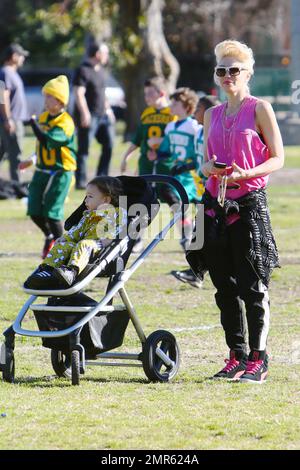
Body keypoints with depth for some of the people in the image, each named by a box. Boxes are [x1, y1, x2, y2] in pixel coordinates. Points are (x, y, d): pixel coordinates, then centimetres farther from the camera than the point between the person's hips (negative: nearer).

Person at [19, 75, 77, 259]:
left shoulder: (65, 123, -16)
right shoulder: (44, 117, 8)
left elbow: (47, 140, -30)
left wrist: (33, 122, -22)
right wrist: (33, 160, 16)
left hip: (61, 172, -7)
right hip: (42, 171, 7)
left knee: (52, 212, -8)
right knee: (35, 211, 4)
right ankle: (50, 237, 31)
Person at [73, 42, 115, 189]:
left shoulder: (100, 70, 17)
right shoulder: (83, 71, -13)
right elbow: (79, 94, -20)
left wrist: (108, 109, 24)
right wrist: (85, 113, -26)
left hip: (102, 115, 9)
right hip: (88, 116, -9)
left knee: (109, 144, 6)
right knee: (84, 149, -5)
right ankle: (80, 181, -3)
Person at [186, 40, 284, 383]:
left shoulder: (259, 109, -1)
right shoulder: (212, 115, 16)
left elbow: (278, 158, -3)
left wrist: (246, 174, -19)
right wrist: (211, 168, -5)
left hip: (250, 203, -6)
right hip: (215, 202, 6)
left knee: (253, 286, -7)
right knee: (225, 287, 7)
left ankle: (258, 359, -3)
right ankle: (236, 357, 13)